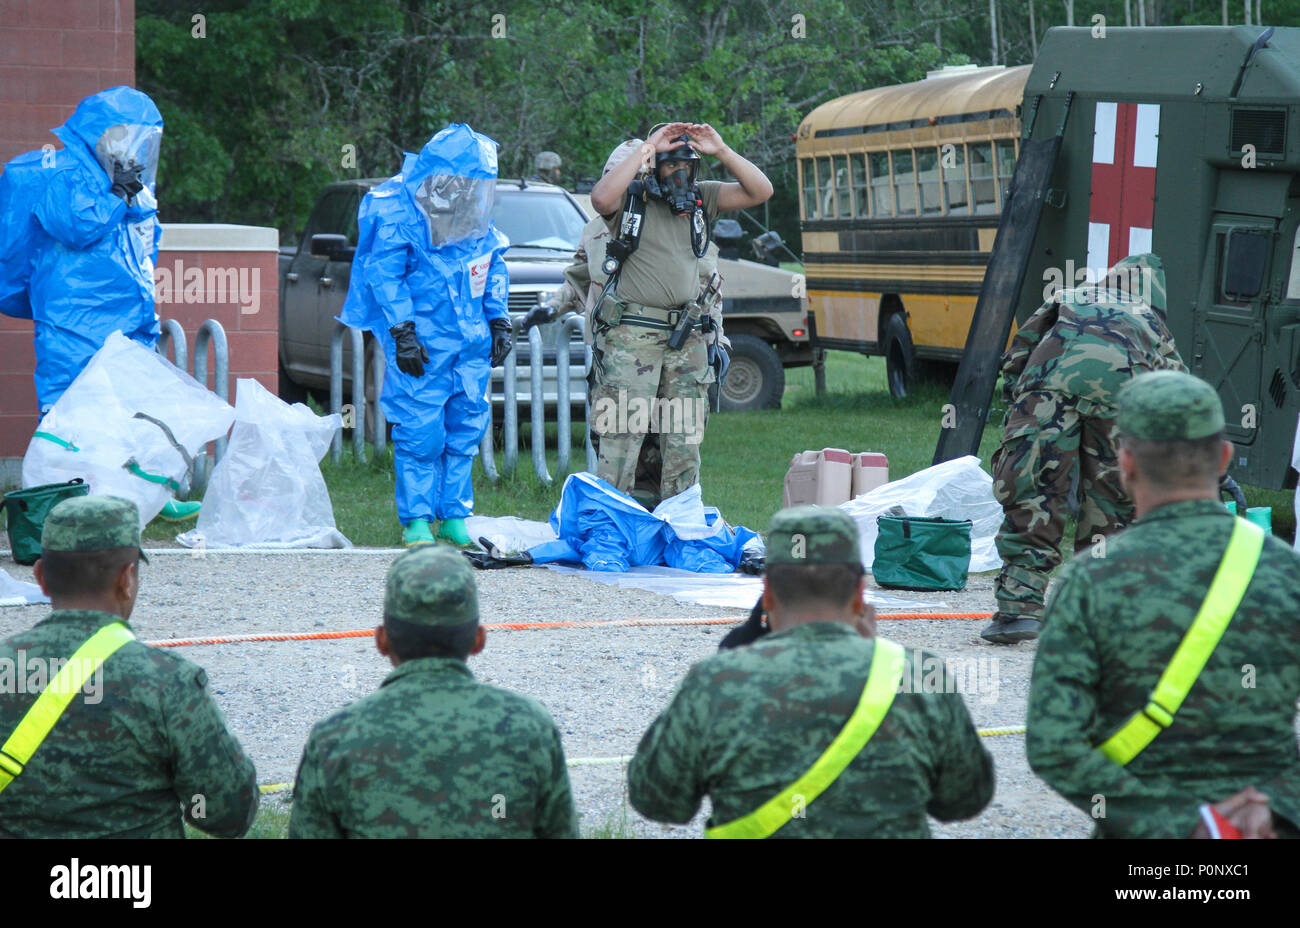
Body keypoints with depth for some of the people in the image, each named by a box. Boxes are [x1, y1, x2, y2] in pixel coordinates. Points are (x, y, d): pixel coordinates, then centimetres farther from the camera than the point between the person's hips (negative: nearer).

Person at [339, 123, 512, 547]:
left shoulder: (477, 212, 9)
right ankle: (416, 521, 1)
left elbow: (494, 269, 20)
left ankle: (454, 517, 14)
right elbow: (385, 275, -10)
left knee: (466, 427, 6)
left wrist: (498, 322, 17)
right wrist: (402, 333, -14)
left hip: (471, 340, 6)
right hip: (422, 343, -6)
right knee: (420, 432, -7)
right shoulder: (398, 213, -10)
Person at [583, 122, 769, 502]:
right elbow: (601, 198, -25)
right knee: (621, 436, -9)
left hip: (686, 338, 5)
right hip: (631, 337, -5)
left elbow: (760, 192, 6)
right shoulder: (631, 198, -2)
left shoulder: (701, 198, 11)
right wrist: (646, 148, -20)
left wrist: (721, 151, -6)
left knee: (685, 440, 8)